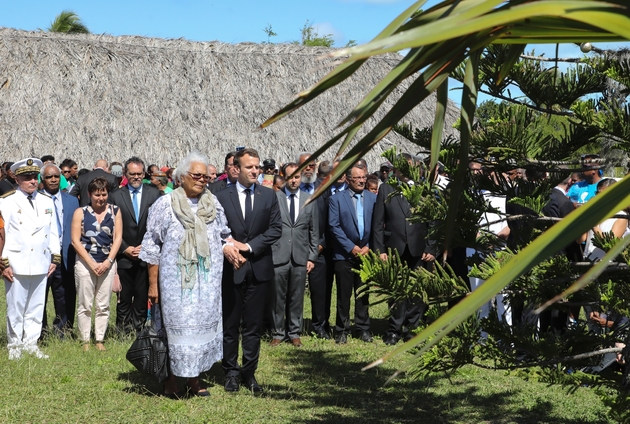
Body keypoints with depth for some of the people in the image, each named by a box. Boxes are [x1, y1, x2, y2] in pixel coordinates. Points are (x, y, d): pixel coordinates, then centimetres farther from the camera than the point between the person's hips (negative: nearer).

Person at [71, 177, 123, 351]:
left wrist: (108, 262, -8)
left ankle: (100, 340, 11)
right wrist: (91, 263, -9)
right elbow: (75, 240, -2)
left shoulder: (115, 211, 6)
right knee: (85, 305, 1)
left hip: (107, 263, 1)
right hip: (85, 262, -1)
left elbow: (118, 238, 3)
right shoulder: (80, 212, 2)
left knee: (103, 305, 4)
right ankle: (85, 341, 8)